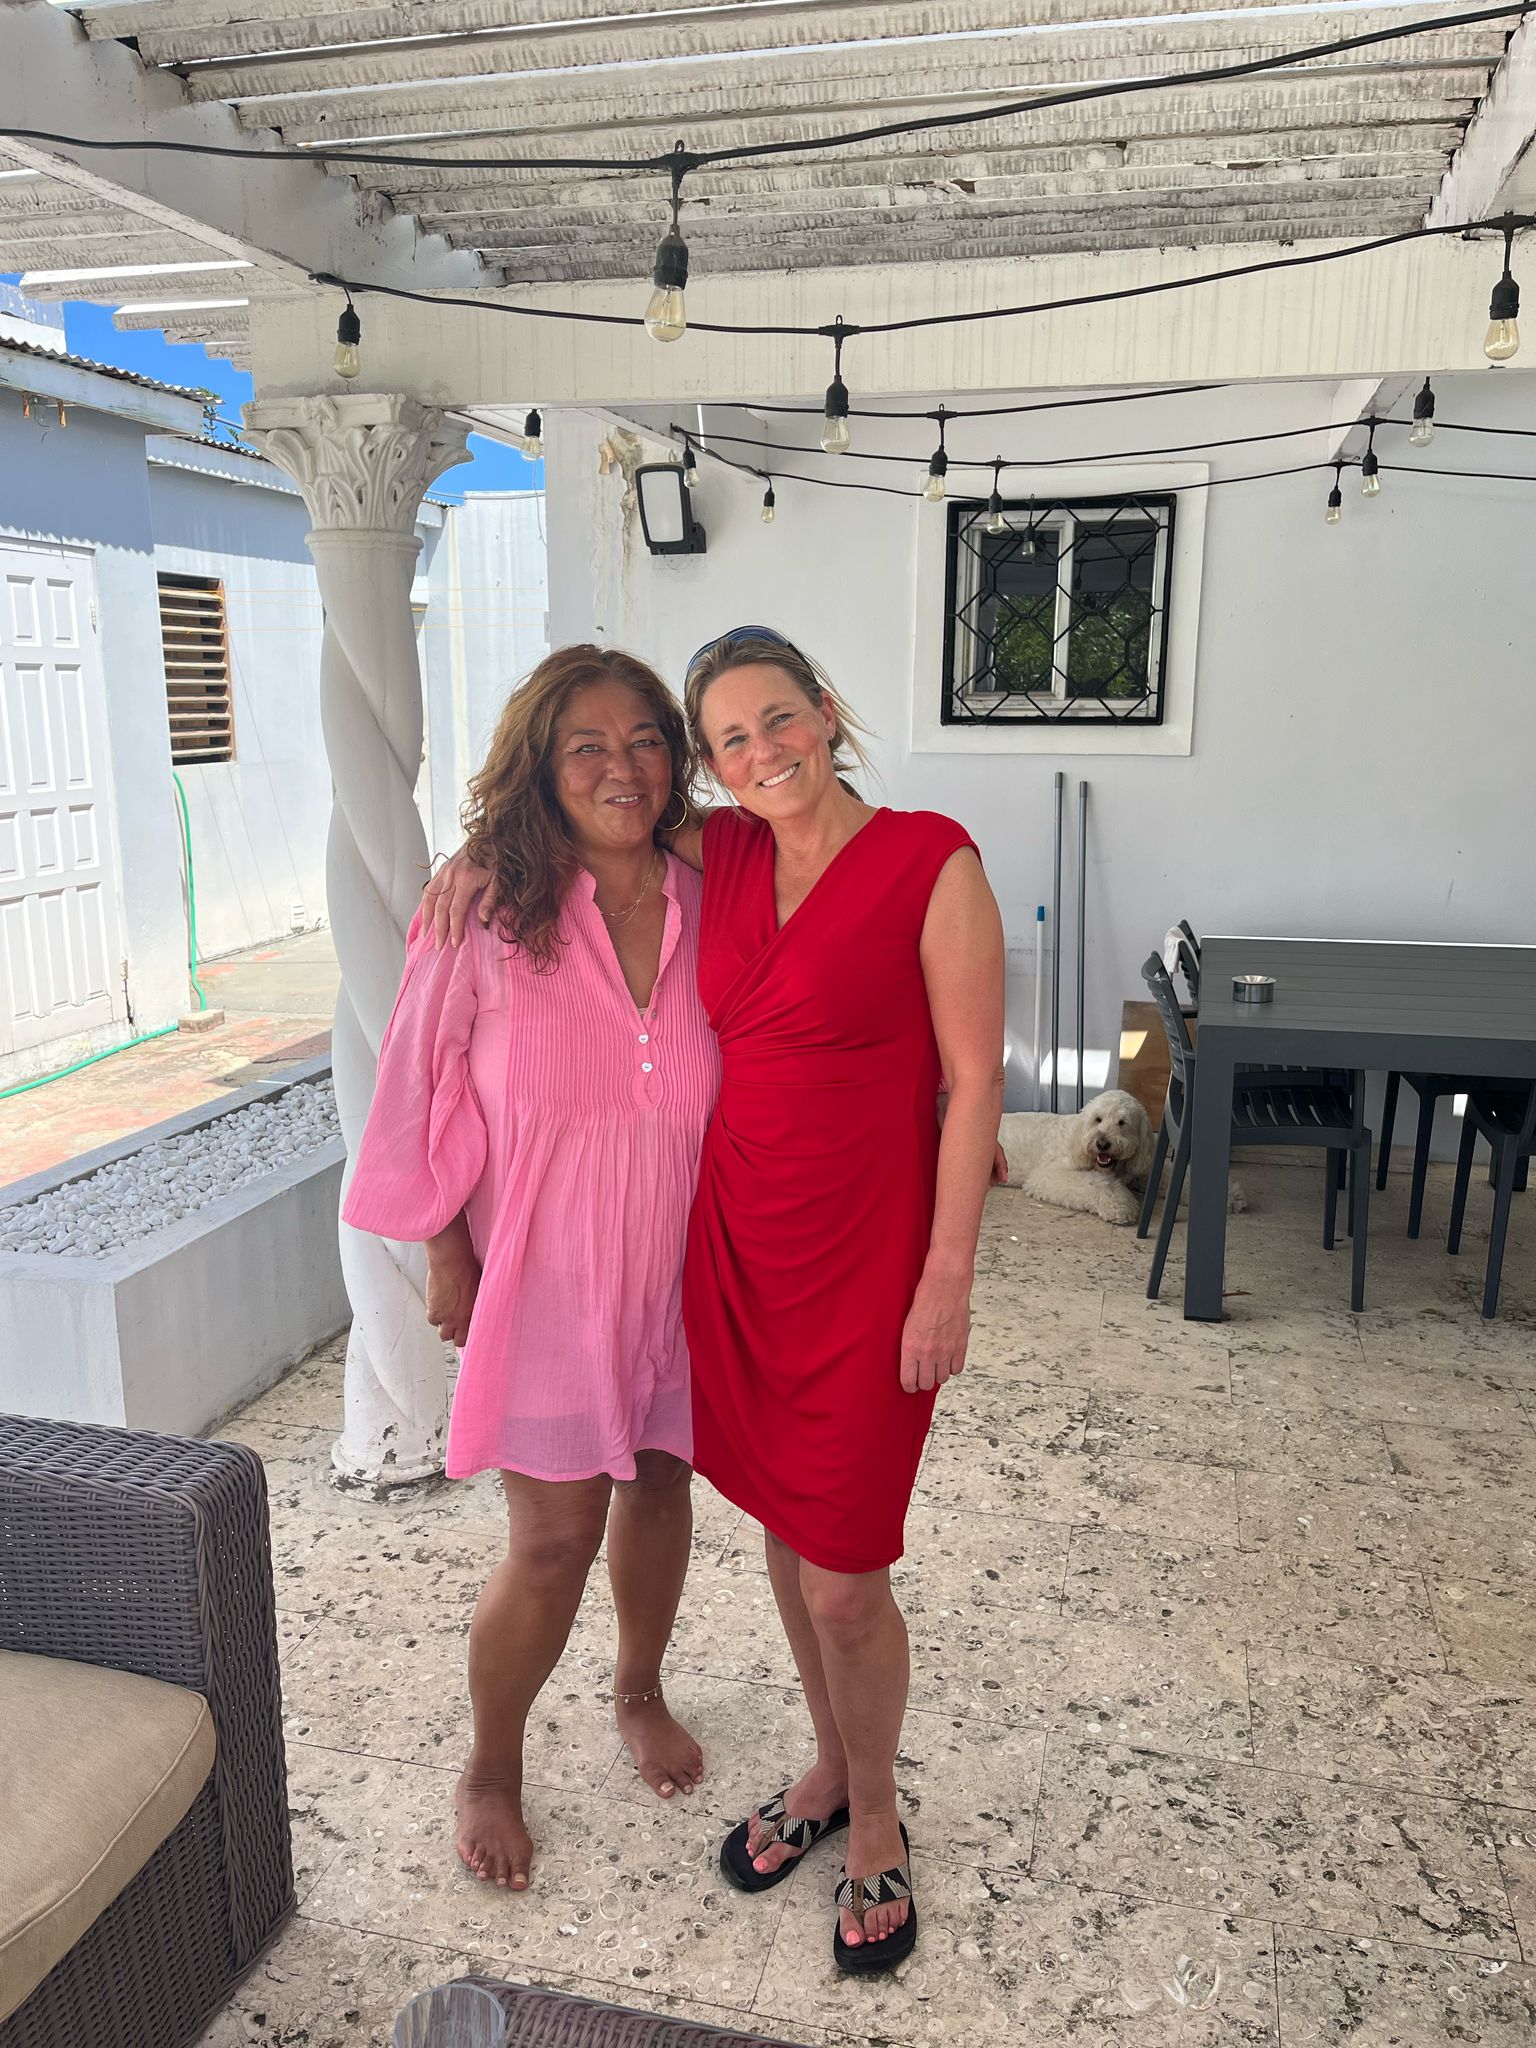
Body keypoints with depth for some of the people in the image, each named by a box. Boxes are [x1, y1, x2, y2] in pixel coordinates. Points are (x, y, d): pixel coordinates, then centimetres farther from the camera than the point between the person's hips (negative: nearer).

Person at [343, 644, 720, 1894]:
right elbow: (431, 1099, -6)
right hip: (546, 1275, -3)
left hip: (679, 1274, 3)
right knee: (554, 1544, 4)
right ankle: (492, 1765, 34)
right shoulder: (490, 921, -14)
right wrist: (448, 1258, -3)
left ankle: (641, 1690, 50)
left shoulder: (706, 908, -5)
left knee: (660, 1487, 20)